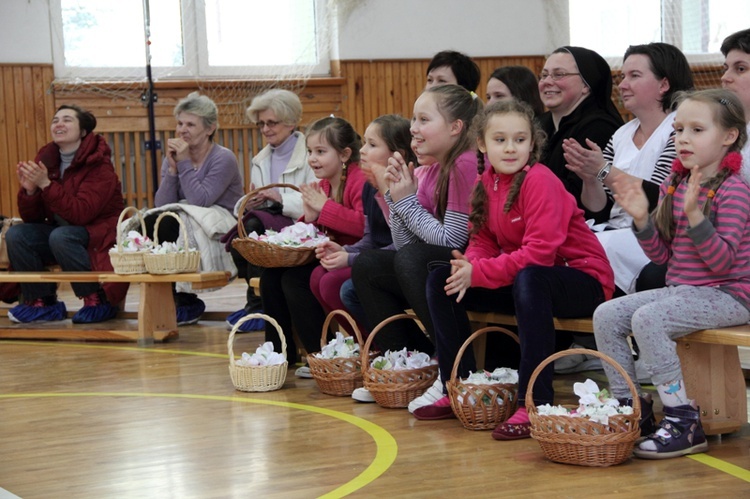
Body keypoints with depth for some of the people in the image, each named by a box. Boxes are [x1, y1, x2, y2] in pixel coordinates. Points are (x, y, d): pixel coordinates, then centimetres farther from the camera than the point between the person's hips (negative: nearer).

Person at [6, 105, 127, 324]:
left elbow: (80, 214, -27)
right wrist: (29, 190, -18)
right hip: (60, 229, 6)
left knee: (60, 236, -34)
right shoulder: (45, 159, 1)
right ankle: (42, 301, -2)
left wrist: (46, 184, -31)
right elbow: (31, 219, 2)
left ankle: (97, 301, -16)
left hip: (99, 233, -6)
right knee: (16, 235, -17)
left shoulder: (98, 164, -15)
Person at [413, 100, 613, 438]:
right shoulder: (486, 181, 2)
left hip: (582, 279, -8)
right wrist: (467, 267, -18)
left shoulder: (540, 181, -21)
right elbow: (484, 241, 6)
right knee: (440, 280, 2)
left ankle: (534, 404, -35)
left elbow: (539, 254, -28)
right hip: (521, 280, 8)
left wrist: (478, 273, -27)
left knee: (529, 279, -41)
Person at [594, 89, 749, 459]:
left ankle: (683, 422, -23)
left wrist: (695, 215, -30)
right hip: (678, 289, 8)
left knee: (647, 318, -29)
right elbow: (662, 255, 11)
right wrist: (641, 219, -5)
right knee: (606, 314, -5)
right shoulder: (673, 185, 8)